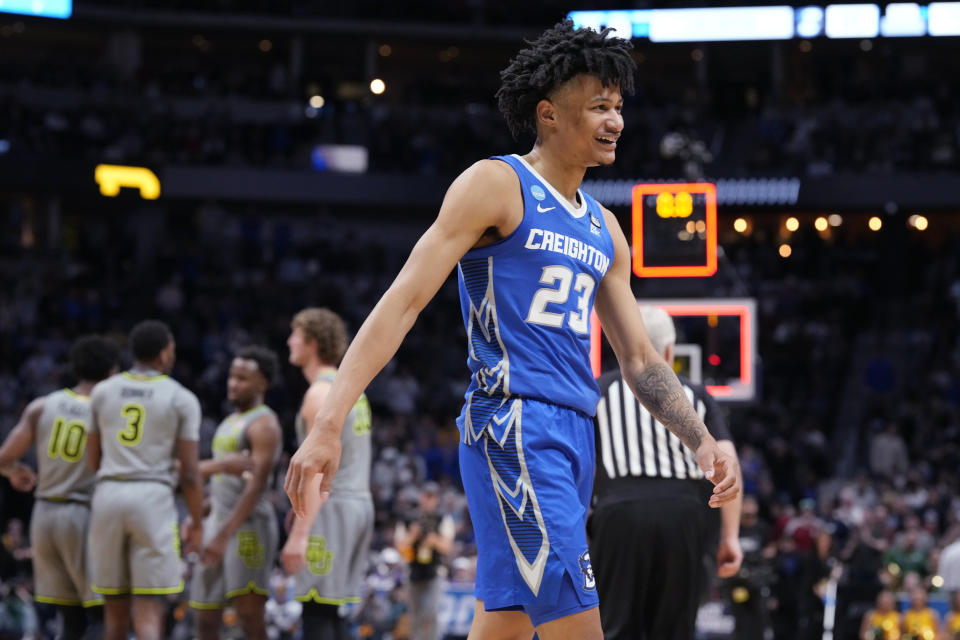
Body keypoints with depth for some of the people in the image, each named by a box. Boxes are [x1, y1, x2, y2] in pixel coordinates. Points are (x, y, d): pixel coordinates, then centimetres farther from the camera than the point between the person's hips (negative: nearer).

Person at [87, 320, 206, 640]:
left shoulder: (102, 391, 9)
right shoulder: (181, 399, 0)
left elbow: (92, 460, 15)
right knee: (149, 611, -5)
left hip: (108, 494, 3)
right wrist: (196, 522, 9)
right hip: (154, 497, -3)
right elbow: (189, 472, -3)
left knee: (115, 608, 14)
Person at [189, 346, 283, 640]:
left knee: (249, 613, -17)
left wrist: (224, 536, -23)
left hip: (248, 527, -9)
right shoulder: (232, 421, 20)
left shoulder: (263, 425, -10)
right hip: (219, 524, 9)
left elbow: (256, 486, -18)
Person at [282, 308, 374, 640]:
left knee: (317, 612, -9)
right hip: (360, 502, 9)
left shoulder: (321, 394, -12)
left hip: (332, 507, -9)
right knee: (331, 611, 11)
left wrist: (298, 533, -22)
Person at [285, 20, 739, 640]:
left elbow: (639, 358, 24)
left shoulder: (604, 229, 20)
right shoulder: (496, 186, -3)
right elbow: (404, 301, -9)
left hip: (575, 432, 8)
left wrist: (702, 440, 9)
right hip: (514, 425, -8)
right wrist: (329, 425, -19)